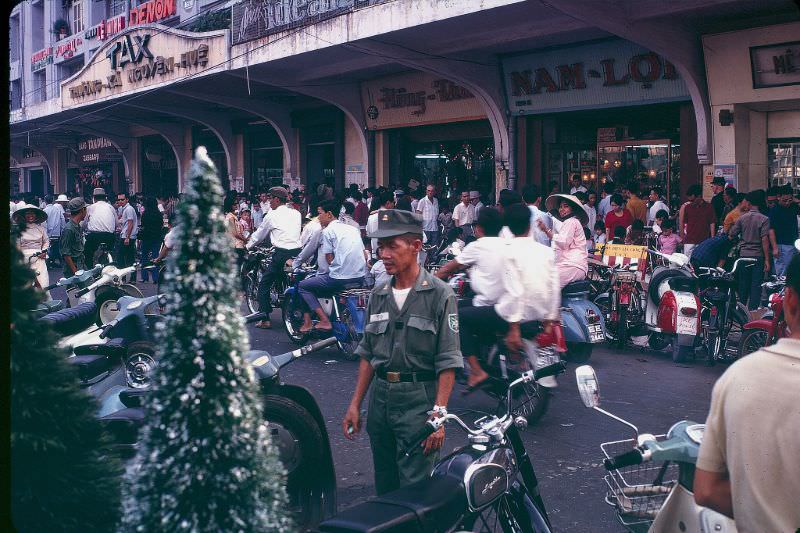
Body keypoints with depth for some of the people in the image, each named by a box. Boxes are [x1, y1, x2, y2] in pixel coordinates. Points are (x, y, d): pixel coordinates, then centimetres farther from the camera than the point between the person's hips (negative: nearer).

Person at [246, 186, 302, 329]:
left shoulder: (272, 215, 0)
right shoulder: (296, 213, 13)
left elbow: (259, 234, 11)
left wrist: (248, 246, 29)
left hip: (282, 253, -6)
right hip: (297, 251, 6)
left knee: (264, 285, 4)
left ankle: (265, 319, -2)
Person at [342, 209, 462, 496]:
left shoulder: (440, 295, -8)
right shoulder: (379, 294, 10)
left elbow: (448, 363, -11)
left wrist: (438, 415, -17)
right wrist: (355, 404, 12)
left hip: (420, 399, -6)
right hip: (380, 396, 6)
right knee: (384, 487, 15)